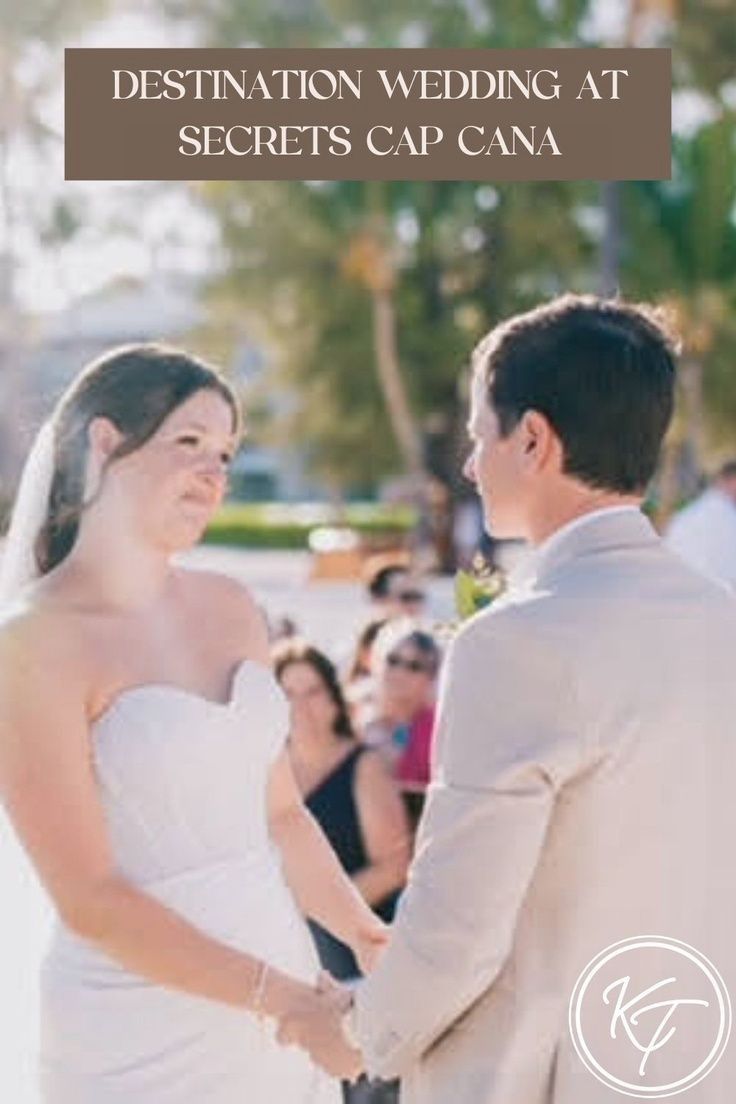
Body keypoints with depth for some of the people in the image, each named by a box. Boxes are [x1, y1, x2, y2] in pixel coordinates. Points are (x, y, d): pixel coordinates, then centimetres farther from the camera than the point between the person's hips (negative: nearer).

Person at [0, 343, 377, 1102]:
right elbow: (89, 899, -16)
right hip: (143, 1029, -6)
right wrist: (282, 997, -19)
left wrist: (366, 936, -2)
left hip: (280, 971, 6)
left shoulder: (230, 608, 6)